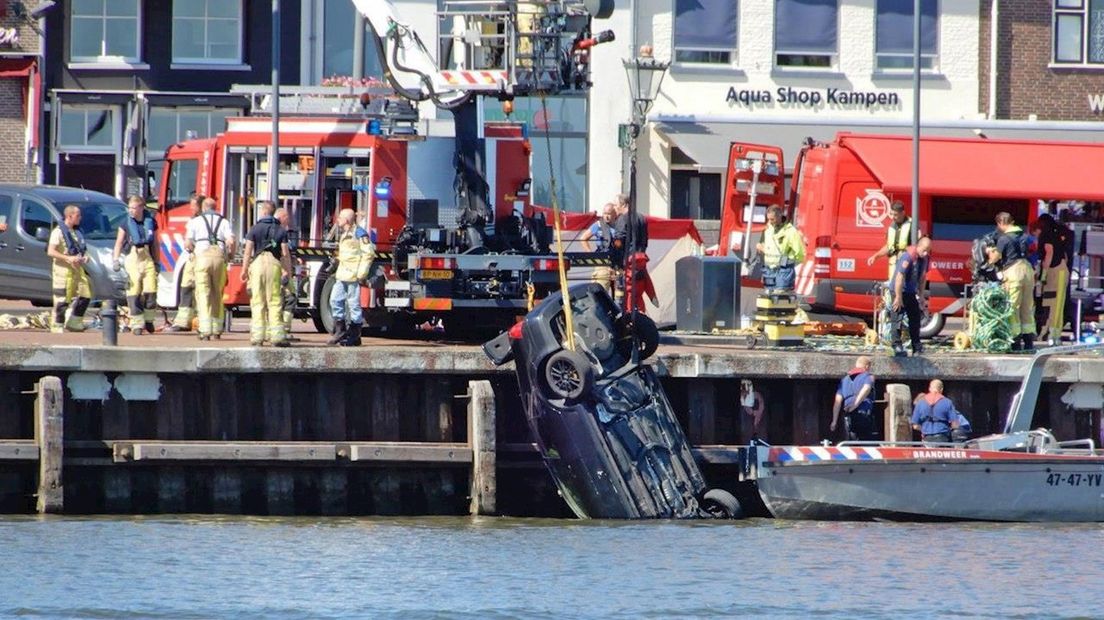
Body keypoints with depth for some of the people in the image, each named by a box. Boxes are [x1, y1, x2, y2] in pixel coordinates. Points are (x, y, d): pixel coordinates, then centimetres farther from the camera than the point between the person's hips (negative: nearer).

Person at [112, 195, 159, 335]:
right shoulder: (126, 223, 6)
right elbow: (119, 243, 6)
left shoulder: (150, 222, 9)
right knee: (134, 293, -6)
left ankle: (148, 320, 13)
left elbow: (155, 244, 15)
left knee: (150, 291, -8)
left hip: (148, 259, 1)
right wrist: (115, 260, -6)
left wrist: (156, 262, 13)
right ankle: (137, 324, -1)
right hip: (132, 259, -1)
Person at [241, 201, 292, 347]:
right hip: (275, 264, 1)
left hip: (258, 264, -1)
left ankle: (257, 336, -1)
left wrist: (244, 269, 1)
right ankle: (277, 336, -3)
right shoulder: (281, 230, 7)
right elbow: (285, 253, 2)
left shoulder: (255, 229, 3)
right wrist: (288, 271, 9)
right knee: (275, 301, 3)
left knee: (258, 302, 2)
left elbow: (248, 251, -2)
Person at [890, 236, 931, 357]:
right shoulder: (908, 257, -24)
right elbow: (899, 277, -26)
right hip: (900, 291, -8)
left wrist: (920, 295, 12)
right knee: (897, 318, -9)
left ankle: (917, 347, 15)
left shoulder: (924, 258, 1)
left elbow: (923, 277, 13)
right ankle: (897, 346, -9)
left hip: (911, 292, 8)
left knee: (915, 317, 8)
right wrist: (898, 297, -25)